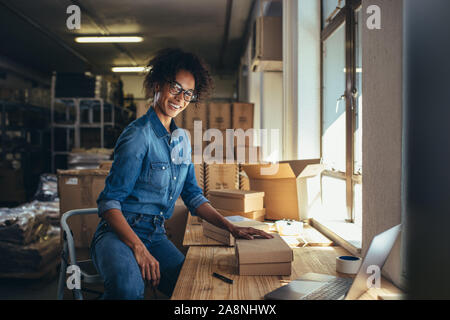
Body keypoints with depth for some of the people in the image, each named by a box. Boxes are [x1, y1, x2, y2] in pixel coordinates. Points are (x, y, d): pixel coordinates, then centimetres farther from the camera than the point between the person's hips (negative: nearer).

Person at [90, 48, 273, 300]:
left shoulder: (181, 139, 12)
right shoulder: (139, 136, -12)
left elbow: (193, 195, 15)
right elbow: (109, 202, -15)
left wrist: (231, 228, 4)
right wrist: (139, 249, -27)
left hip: (156, 235, 7)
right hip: (119, 232, -6)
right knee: (129, 286, -36)